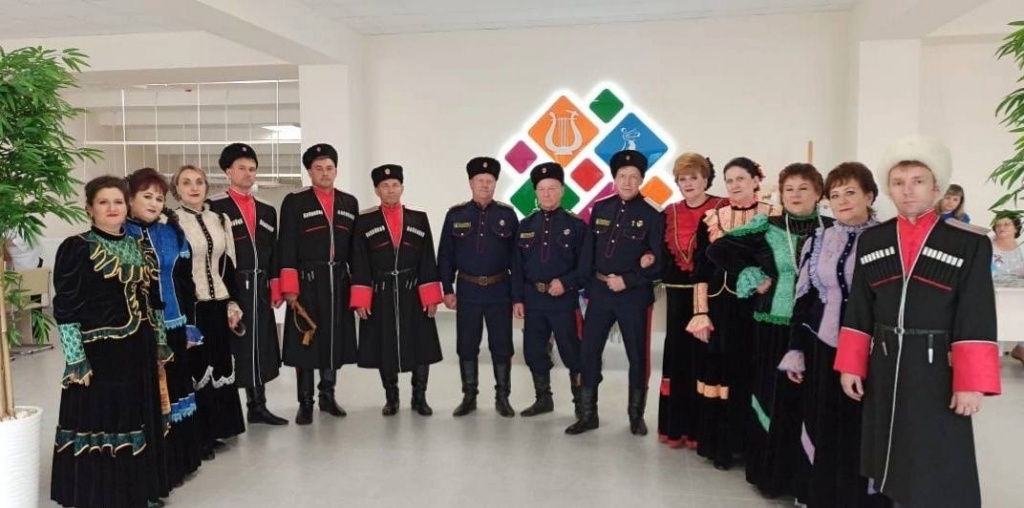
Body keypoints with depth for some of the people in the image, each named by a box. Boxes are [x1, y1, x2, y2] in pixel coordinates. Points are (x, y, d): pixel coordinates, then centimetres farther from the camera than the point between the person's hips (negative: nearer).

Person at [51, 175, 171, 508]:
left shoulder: (140, 247, 11)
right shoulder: (76, 248, -7)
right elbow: (65, 308, -11)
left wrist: (160, 342, 13)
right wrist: (76, 359, -16)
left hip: (139, 352, 6)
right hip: (99, 353, -6)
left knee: (138, 421, 14)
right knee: (100, 423, 1)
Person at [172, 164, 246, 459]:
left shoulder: (220, 220, 11)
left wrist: (233, 304, 7)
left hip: (218, 305, 6)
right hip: (188, 306, -5)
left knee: (220, 365, 11)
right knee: (194, 368, 1)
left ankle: (214, 430, 24)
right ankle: (196, 437, 13)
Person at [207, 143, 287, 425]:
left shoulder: (267, 210, 14)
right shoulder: (215, 207, -3)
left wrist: (275, 288, 9)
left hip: (259, 290, 5)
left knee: (259, 347, 10)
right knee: (230, 347, 1)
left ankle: (258, 406, 19)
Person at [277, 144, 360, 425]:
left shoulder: (350, 203, 9)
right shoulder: (294, 202, -2)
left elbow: (355, 247, 11)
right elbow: (287, 247, -6)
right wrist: (290, 288, -12)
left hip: (339, 282, 4)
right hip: (307, 282, -4)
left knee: (335, 341, 11)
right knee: (305, 342, 2)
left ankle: (327, 395, 26)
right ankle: (305, 402, 14)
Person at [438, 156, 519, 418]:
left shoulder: (508, 214, 1)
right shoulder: (455, 214, 1)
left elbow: (517, 255, 3)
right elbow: (445, 256, 4)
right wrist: (447, 289, -1)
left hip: (500, 291, 0)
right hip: (467, 291, 1)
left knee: (502, 346, 6)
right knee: (466, 346, 8)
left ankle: (502, 398, 19)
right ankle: (469, 397, 21)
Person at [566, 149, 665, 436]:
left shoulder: (652, 216, -6)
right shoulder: (600, 209, 6)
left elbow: (659, 263, -8)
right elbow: (589, 251, 9)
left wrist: (628, 281, -15)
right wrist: (587, 286, 5)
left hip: (634, 295, -3)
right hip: (600, 291, 4)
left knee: (638, 356, 8)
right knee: (588, 352, 5)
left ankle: (636, 415, 25)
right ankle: (588, 414, 19)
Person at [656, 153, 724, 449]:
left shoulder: (722, 209, -4)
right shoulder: (670, 213, 12)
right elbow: (665, 252, 12)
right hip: (678, 295, 5)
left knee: (703, 358, 0)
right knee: (677, 357, 9)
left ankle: (700, 428, 11)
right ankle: (675, 426, 19)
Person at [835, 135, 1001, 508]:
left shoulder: (969, 245, -5)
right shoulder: (871, 242, 5)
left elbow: (976, 321, -8)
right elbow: (858, 312, 6)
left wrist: (971, 383, -11)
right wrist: (850, 366, 3)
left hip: (937, 369, -3)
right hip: (884, 366, 4)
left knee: (938, 470, 3)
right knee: (891, 462, 14)